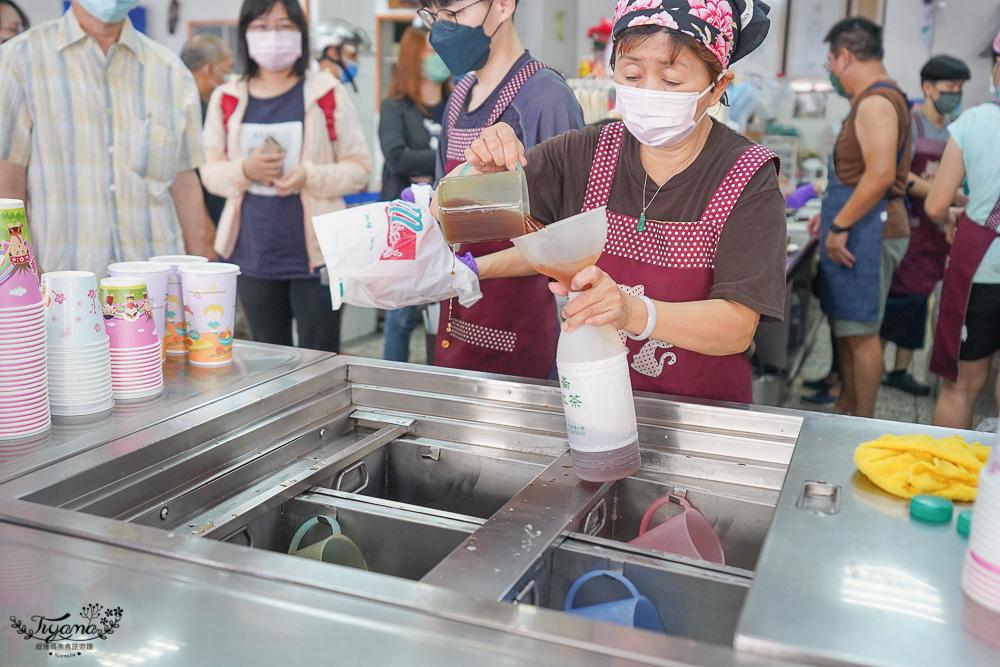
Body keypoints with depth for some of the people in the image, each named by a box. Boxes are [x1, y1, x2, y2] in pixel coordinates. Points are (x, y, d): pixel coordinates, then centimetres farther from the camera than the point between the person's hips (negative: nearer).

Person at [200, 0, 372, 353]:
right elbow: (211, 171, 10)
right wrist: (245, 170, -11)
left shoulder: (326, 93, 0)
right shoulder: (226, 99, 7)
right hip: (254, 255, 3)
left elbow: (360, 167, 0)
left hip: (314, 254, -3)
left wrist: (310, 175, -17)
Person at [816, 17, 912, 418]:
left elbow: (880, 175, -26)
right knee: (846, 327, 16)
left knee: (860, 332, -4)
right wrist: (833, 215, 22)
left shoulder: (876, 102, -15)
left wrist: (840, 225, -21)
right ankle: (846, 409, 27)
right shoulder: (876, 99, 18)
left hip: (868, 234, -11)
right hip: (860, 233, 11)